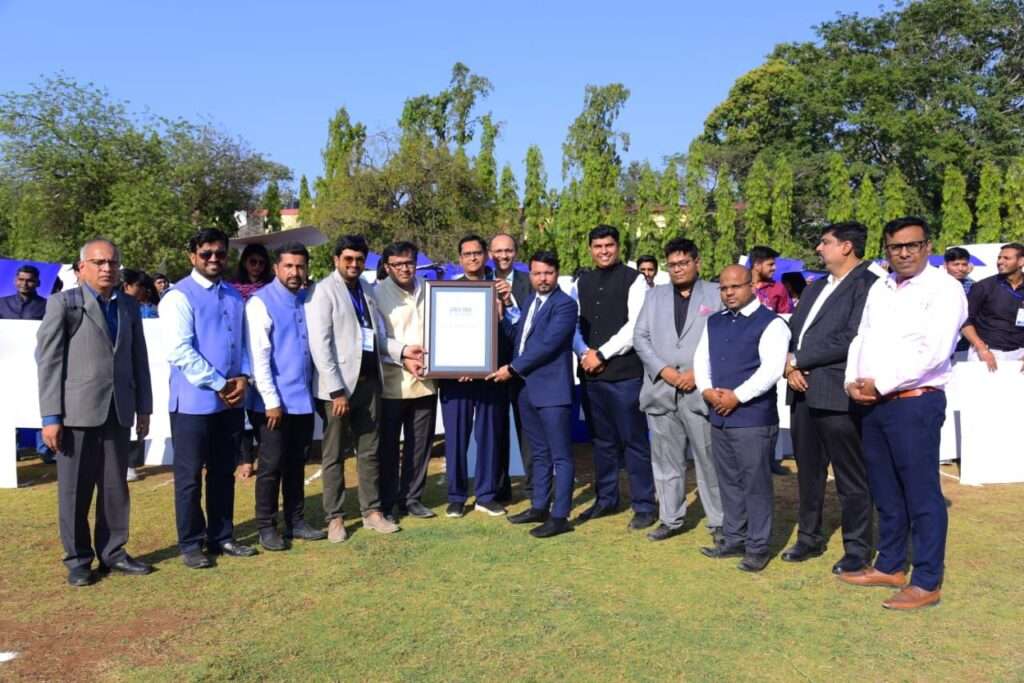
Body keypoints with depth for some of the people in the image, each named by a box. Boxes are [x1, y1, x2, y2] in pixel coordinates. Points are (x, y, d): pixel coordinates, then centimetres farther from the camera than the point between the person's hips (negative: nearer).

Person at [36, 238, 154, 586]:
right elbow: (48, 361, -5)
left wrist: (144, 408, 9)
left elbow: (139, 360, 12)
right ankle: (78, 559, 19)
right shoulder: (63, 303, -1)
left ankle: (112, 552, 23)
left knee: (115, 488, 10)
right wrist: (50, 416, -11)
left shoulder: (129, 307, 12)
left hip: (117, 412, 4)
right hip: (77, 412, -4)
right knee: (75, 490, 6)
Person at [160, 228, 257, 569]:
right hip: (194, 402, -6)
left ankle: (222, 537, 27)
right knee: (190, 476, 5)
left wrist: (243, 377, -4)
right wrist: (219, 384, -15)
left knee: (224, 473, 15)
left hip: (231, 401, 6)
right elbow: (181, 351, -16)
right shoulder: (179, 296, -8)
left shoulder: (234, 296, 11)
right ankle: (191, 544, 18)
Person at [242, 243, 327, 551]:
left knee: (297, 463, 15)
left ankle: (295, 521, 27)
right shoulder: (261, 302, -9)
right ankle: (266, 527, 18)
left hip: (304, 399, 6)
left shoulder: (307, 300, 8)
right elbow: (258, 356, -13)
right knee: (271, 465, 4)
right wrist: (272, 401, -15)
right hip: (274, 401, -5)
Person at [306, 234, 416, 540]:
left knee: (369, 451, 12)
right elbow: (319, 344, -13)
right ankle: (334, 518, 16)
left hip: (369, 381, 6)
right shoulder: (323, 291, -6)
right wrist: (336, 389, -17)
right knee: (335, 455, 6)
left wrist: (402, 350, 0)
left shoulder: (366, 291, 14)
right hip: (339, 384, -6)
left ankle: (372, 511, 22)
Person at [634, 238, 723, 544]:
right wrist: (663, 370, -5)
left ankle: (718, 521, 13)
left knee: (709, 459, 1)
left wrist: (698, 373, -11)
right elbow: (640, 336, 8)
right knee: (666, 459, 9)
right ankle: (670, 519, 20)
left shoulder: (716, 295, 5)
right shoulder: (655, 295, 16)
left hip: (700, 391, -3)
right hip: (660, 390, 3)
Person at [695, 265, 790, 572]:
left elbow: (771, 369, -16)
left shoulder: (770, 323, -7)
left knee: (755, 483, 1)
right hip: (719, 416, 7)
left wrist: (737, 396, -17)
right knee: (728, 482, 14)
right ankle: (733, 539, 26)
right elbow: (701, 359, 12)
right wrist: (707, 391, -5)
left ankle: (757, 547, 12)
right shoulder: (714, 322, 15)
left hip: (754, 417, -6)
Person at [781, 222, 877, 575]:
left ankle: (858, 549, 19)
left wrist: (798, 360, -12)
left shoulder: (868, 285, -9)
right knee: (808, 471, 17)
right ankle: (810, 537, 31)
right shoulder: (816, 287, 19)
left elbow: (850, 338, -18)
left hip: (837, 394, -8)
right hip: (802, 391, 8)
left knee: (850, 477, 5)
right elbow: (793, 328, 16)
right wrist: (789, 365, -4)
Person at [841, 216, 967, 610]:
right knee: (885, 492, 15)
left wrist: (881, 384, -15)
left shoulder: (944, 289, -7)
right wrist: (853, 381, -3)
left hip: (915, 402, -7)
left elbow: (933, 352, -17)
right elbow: (861, 338, 14)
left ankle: (927, 582, 11)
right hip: (872, 402, 7)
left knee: (921, 494, 0)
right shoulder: (879, 288, 15)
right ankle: (889, 566, 28)